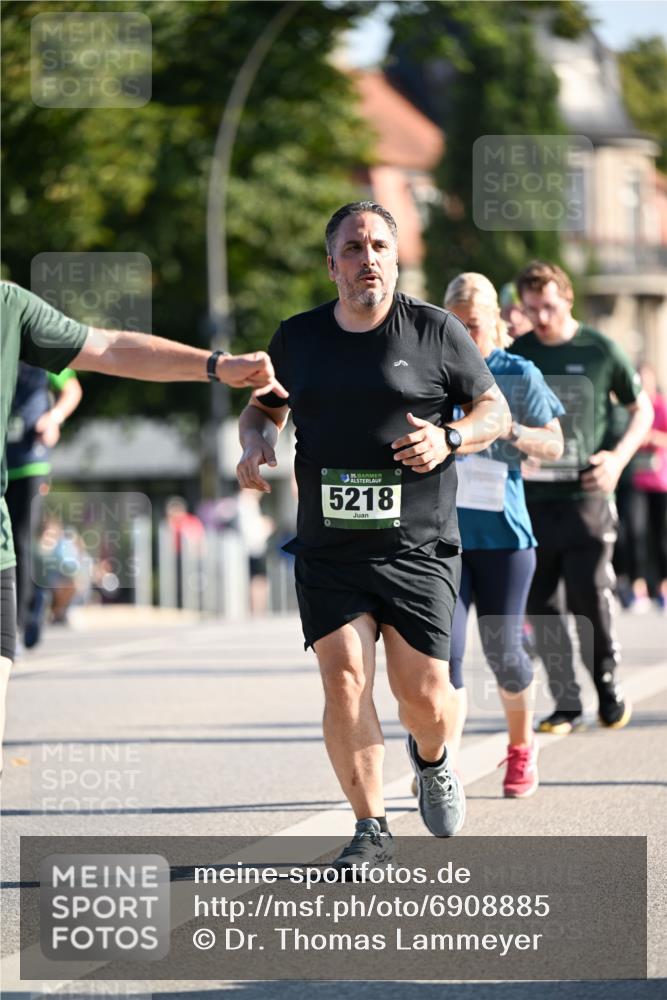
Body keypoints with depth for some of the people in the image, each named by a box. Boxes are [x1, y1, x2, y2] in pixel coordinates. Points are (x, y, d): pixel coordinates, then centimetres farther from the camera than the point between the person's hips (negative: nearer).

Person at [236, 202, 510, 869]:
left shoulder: (436, 331, 2)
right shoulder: (296, 339, 9)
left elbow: (494, 410, 8)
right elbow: (264, 407, 24)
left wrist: (450, 438, -12)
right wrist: (255, 443, 1)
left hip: (417, 546, -2)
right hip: (328, 550, 2)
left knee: (422, 692, -3)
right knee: (344, 680, -11)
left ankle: (431, 761, 33)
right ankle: (370, 830, 0)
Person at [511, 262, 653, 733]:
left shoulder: (600, 350, 0)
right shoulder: (516, 354, 6)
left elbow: (642, 409, 9)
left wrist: (619, 457, -5)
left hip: (586, 496, -3)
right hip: (531, 498, 3)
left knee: (590, 596, -7)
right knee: (540, 603, 1)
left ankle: (608, 683, 16)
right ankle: (566, 703, 10)